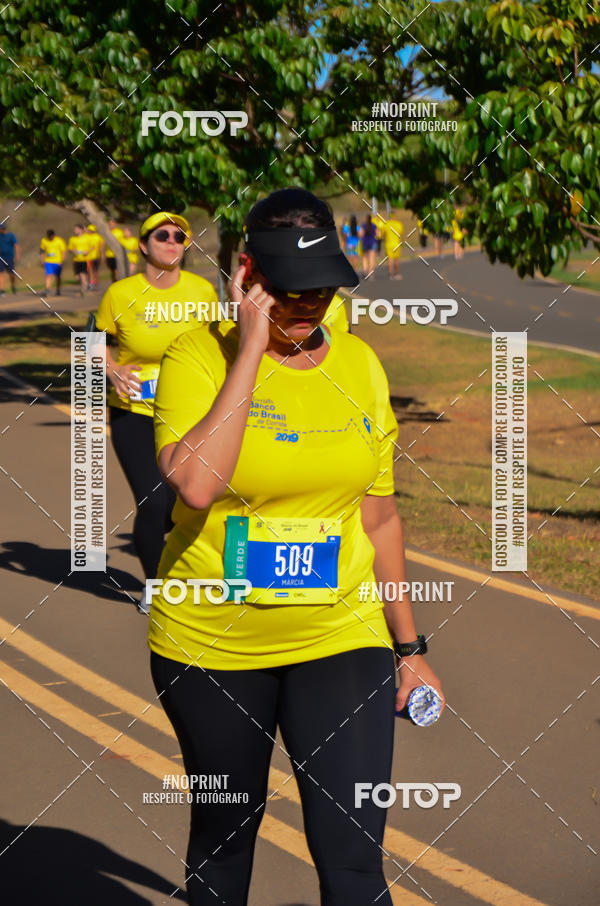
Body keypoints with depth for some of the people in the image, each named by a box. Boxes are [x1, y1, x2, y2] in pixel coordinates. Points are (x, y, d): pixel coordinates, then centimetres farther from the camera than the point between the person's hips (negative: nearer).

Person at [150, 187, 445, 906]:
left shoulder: (359, 363, 4)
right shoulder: (199, 355, -8)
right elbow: (195, 486, -27)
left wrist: (409, 645, 15)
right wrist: (252, 348, -21)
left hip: (341, 638, 2)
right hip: (212, 642, -2)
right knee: (222, 834, 16)